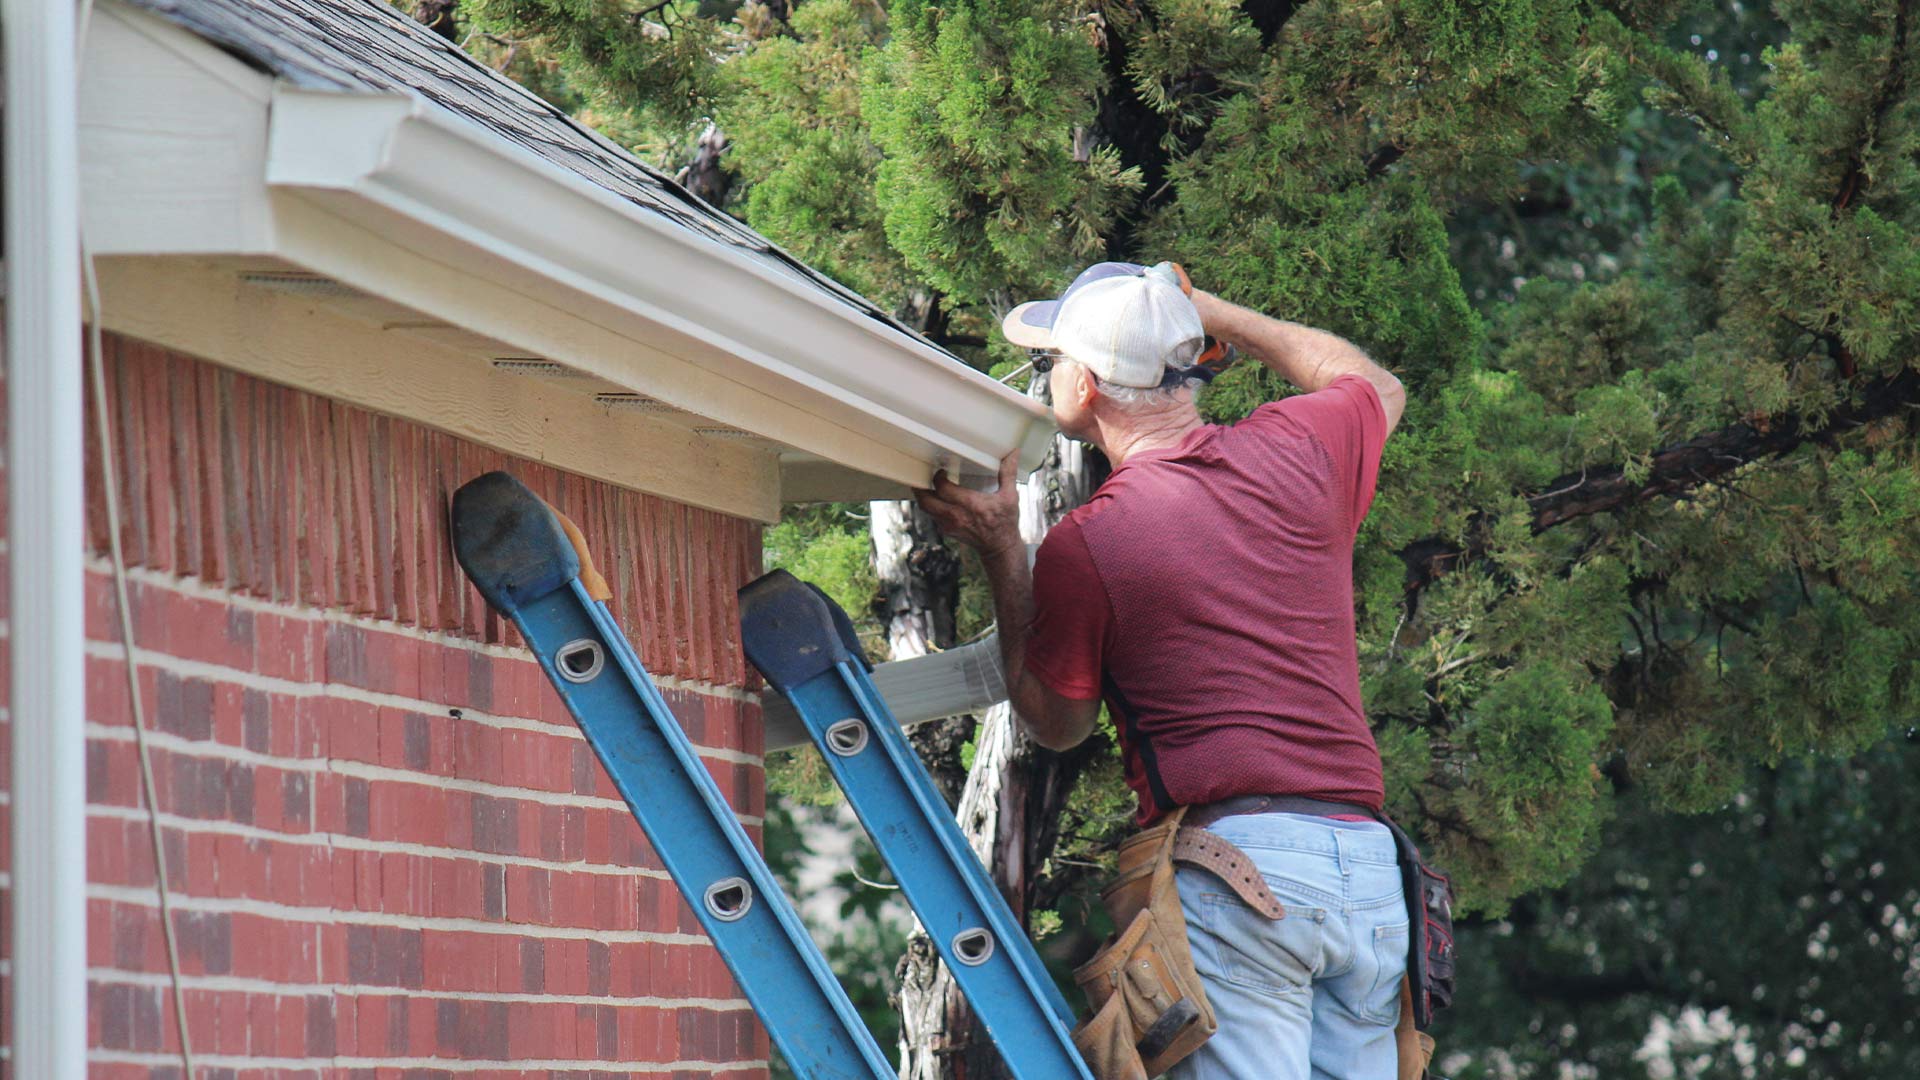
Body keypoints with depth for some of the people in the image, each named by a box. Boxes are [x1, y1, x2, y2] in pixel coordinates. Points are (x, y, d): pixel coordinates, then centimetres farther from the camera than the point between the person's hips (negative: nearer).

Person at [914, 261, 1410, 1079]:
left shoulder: (1083, 546, -3)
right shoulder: (1299, 449, 9)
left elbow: (1056, 722, 15)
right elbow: (1377, 385, 36)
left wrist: (1002, 555, 18)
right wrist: (1210, 312, 40)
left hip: (1236, 865, -5)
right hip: (1368, 866, 6)